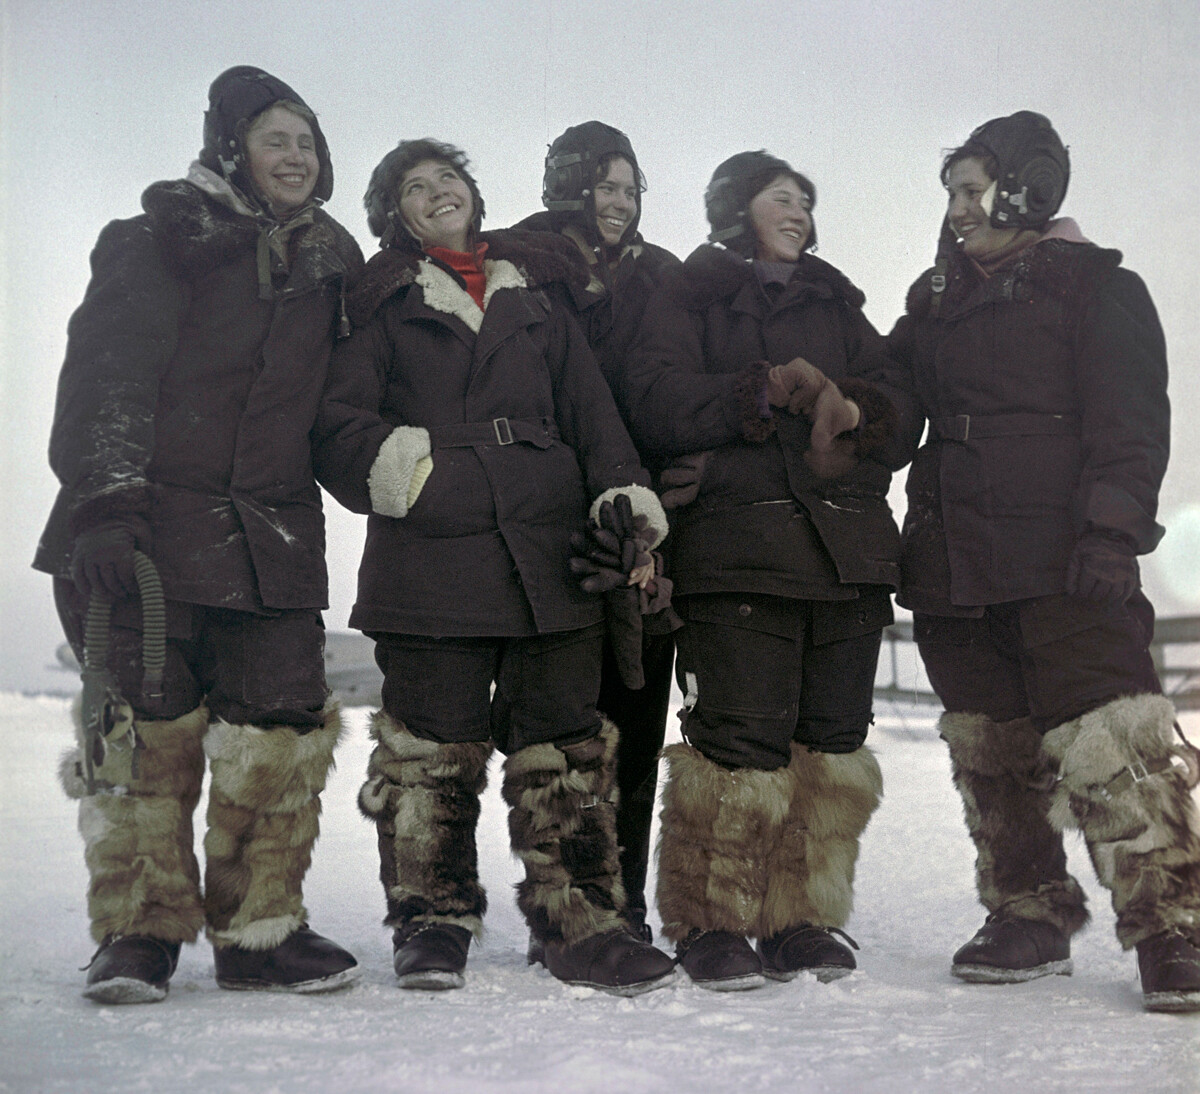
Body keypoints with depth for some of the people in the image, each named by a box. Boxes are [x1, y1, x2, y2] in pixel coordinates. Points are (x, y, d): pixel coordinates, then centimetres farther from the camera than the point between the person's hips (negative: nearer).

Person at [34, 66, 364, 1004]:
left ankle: (259, 931, 9)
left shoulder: (332, 265, 18)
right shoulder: (157, 242, 3)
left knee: (282, 731, -3)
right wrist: (104, 505, -18)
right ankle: (140, 932, 6)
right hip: (147, 528, -4)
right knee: (144, 724, -6)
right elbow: (107, 373, -7)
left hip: (273, 538, 4)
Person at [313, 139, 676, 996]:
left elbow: (591, 408, 15)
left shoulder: (536, 296, 22)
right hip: (428, 559, -2)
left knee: (565, 744, 0)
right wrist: (401, 465, -15)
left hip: (549, 555, 2)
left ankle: (581, 922, 6)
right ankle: (433, 921, 12)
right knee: (434, 746, -1)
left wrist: (626, 503, 2)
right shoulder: (384, 305, 14)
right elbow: (339, 425, 4)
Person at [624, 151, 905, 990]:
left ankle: (801, 922, 12)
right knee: (742, 738, -12)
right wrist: (768, 388, -13)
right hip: (737, 538, -5)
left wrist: (851, 410, -7)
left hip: (848, 544, 5)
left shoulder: (837, 301, 26)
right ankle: (709, 925, 2)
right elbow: (656, 404, -5)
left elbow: (897, 405, 15)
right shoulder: (690, 297, 12)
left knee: (832, 740, 1)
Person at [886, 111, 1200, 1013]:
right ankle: (1031, 916, 20)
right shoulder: (937, 302, 20)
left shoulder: (1095, 285, 2)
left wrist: (1111, 530, -16)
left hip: (1063, 564, -6)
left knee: (1111, 741, -14)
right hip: (954, 567, 6)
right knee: (993, 750, 9)